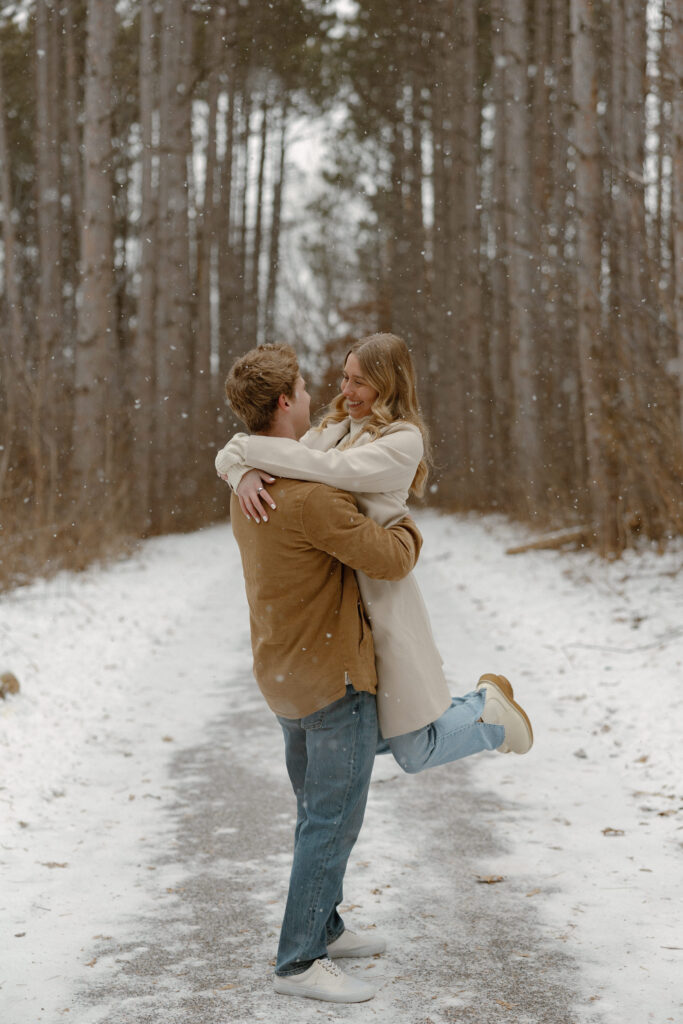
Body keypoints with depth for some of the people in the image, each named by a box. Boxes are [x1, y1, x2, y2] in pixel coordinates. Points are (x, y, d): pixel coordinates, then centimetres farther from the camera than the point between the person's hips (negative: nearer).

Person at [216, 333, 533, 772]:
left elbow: (335, 469, -28)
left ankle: (488, 705, 29)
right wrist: (244, 474, -21)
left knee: (414, 753, 1)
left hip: (379, 600, -7)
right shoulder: (334, 430, 8)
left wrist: (244, 449, -21)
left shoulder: (404, 440, -11)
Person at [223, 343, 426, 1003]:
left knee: (319, 811, 21)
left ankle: (322, 928, 32)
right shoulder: (307, 495, -26)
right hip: (334, 678, -10)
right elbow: (389, 560, -23)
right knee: (334, 820, -1)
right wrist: (409, 529, -1)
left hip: (285, 676, 10)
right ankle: (299, 962, 5)